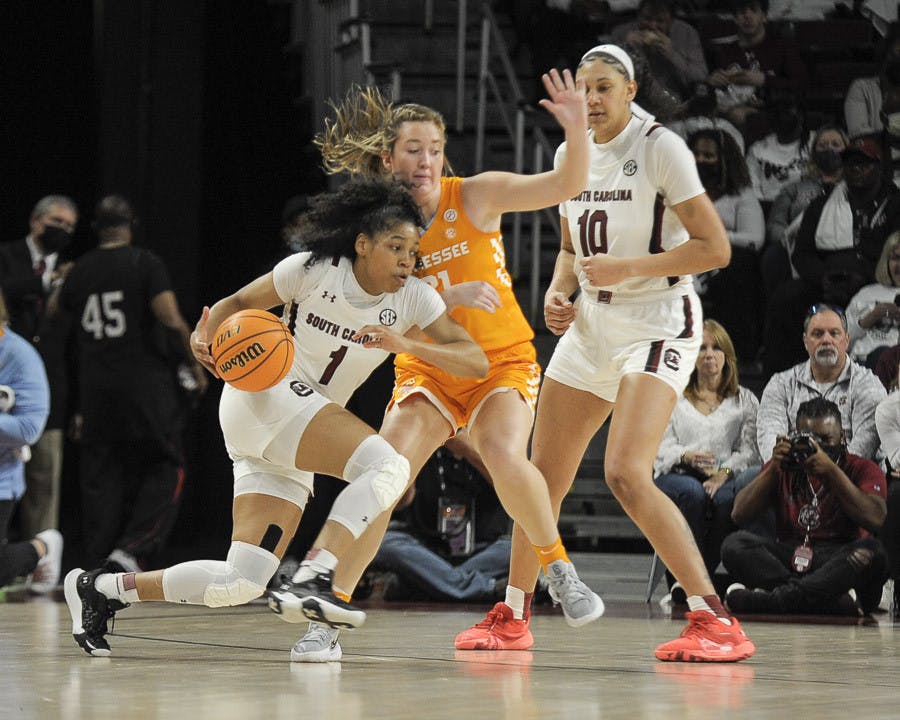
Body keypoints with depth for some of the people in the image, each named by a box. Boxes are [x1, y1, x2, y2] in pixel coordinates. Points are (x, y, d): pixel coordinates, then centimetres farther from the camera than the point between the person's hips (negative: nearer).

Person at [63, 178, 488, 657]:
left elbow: (476, 362, -5)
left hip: (292, 451, 6)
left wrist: (406, 344, -20)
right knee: (387, 465, -27)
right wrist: (205, 338, -16)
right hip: (263, 393, -6)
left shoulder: (412, 298, 2)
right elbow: (238, 303, 5)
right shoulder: (313, 270, -7)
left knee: (241, 584, -3)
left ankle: (102, 589, 8)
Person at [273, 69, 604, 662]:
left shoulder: (475, 196, -8)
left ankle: (559, 568, -9)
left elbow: (567, 186, -16)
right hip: (427, 371, 2)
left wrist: (577, 130, -34)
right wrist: (449, 296, -29)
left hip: (502, 362, -2)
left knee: (504, 456, -30)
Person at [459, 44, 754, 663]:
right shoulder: (570, 155, 9)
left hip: (658, 324, -7)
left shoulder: (661, 147, -12)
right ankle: (511, 620, 26)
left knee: (626, 473, -24)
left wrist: (628, 268, -21)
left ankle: (718, 623, -23)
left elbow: (715, 247, -14)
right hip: (592, 325, 7)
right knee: (543, 475, 9)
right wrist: (558, 293, 3)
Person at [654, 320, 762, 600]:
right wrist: (687, 456, -15)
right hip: (677, 476, 0)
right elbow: (660, 448, 8)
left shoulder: (745, 400, 19)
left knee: (728, 498, -37)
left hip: (726, 479, 0)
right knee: (693, 492, -38)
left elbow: (750, 450, 6)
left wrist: (724, 473, -14)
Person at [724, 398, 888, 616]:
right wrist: (773, 469, -6)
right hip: (788, 560, 3)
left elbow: (874, 520, -12)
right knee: (735, 543, -23)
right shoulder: (783, 468, 17)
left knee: (872, 549, -35)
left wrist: (831, 472, -16)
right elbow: (739, 514, 5)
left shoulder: (862, 470, 8)